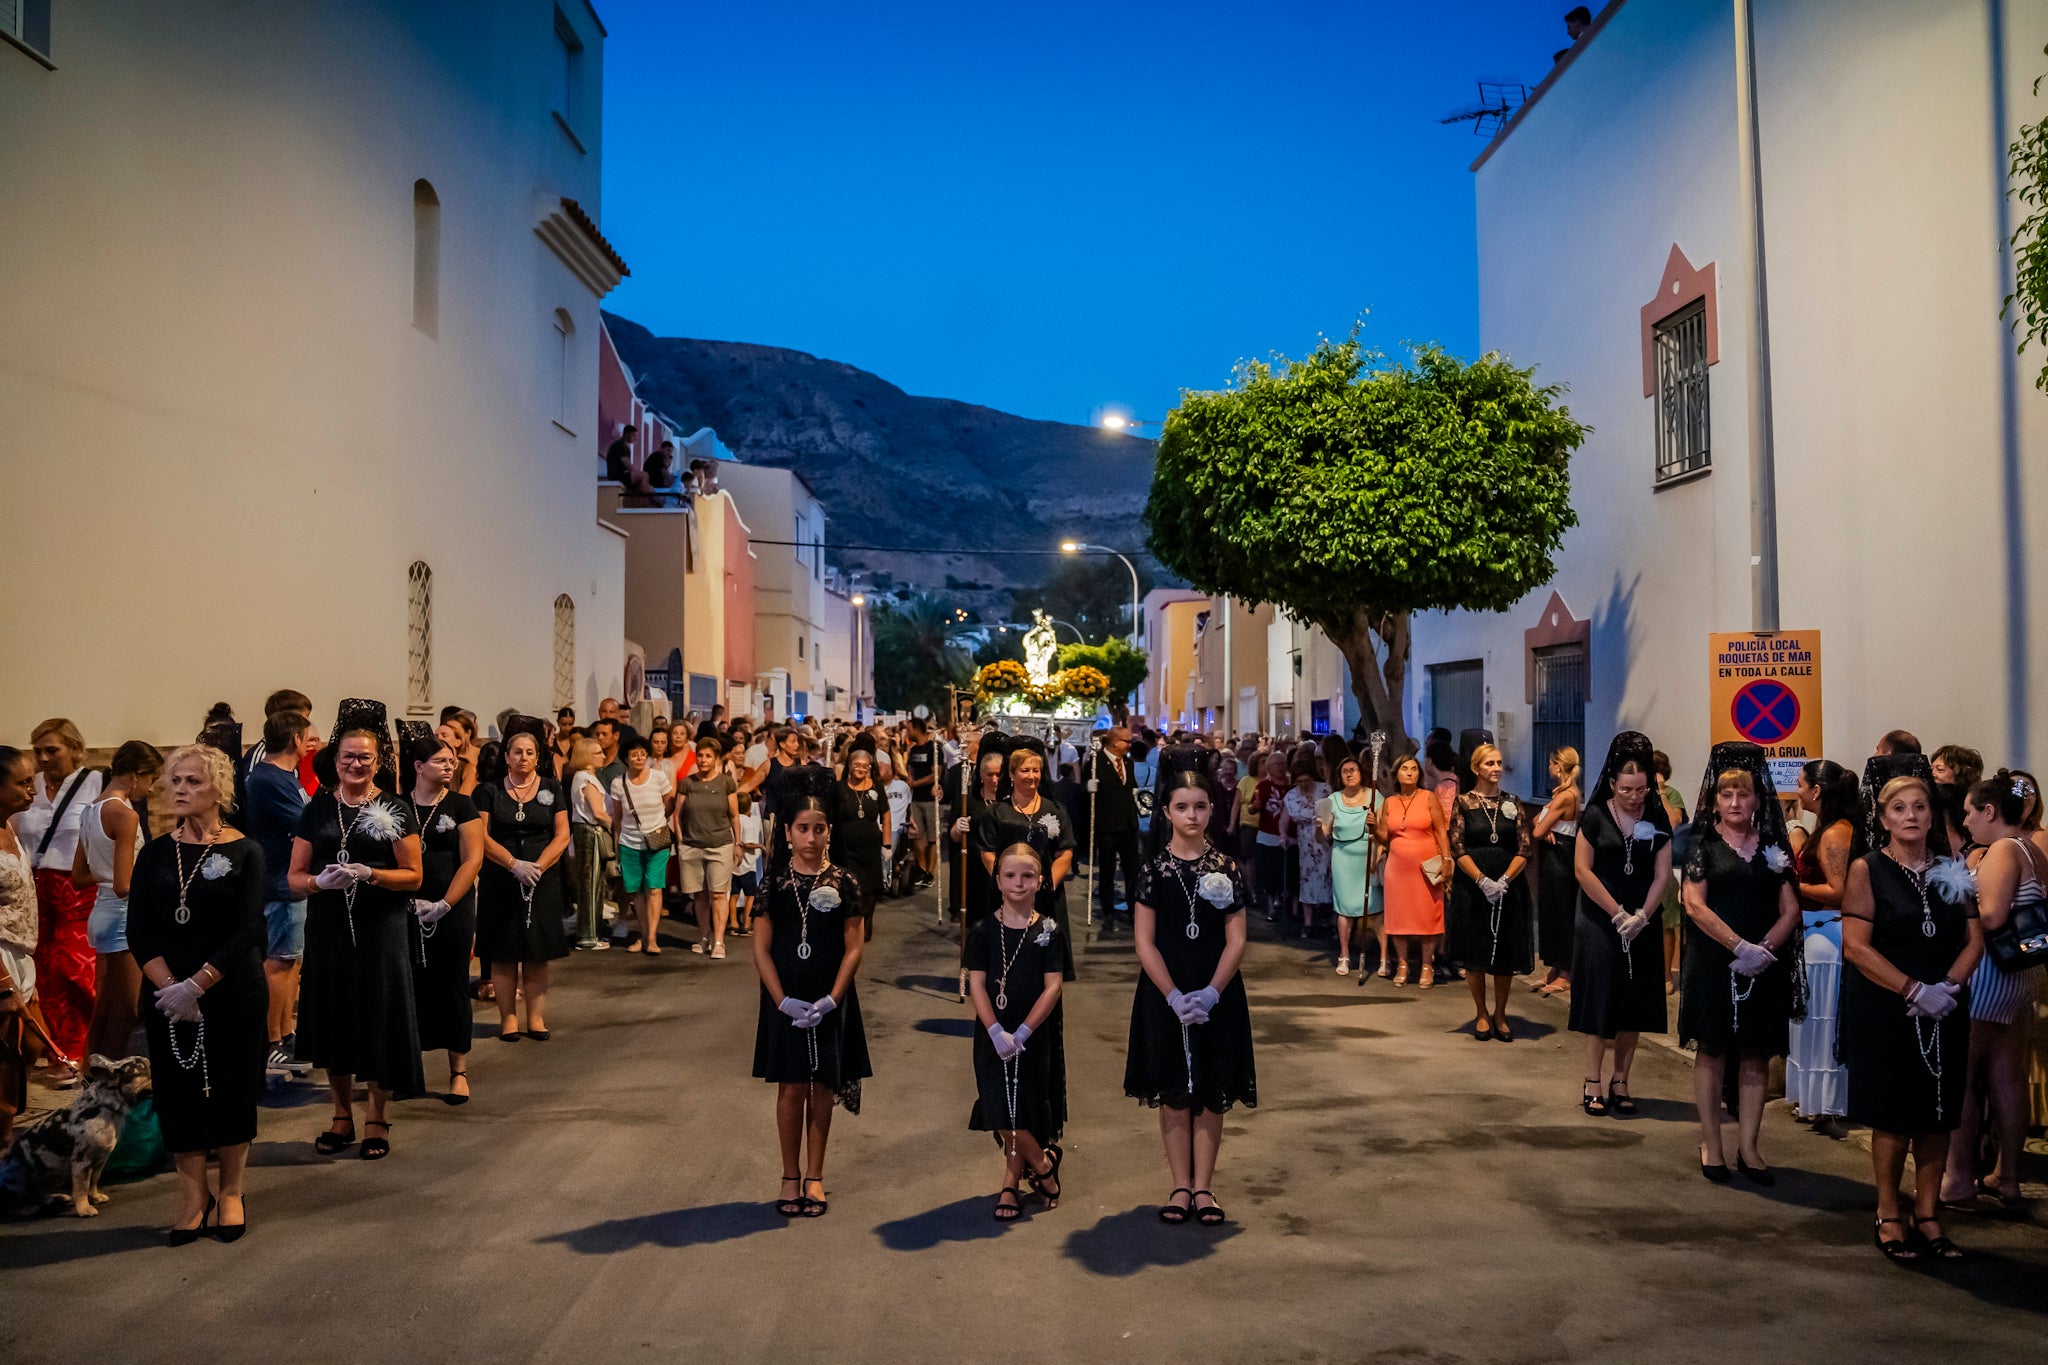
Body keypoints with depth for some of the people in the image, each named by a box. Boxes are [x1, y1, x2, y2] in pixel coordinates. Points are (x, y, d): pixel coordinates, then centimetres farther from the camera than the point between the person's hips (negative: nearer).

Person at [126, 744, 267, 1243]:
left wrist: (196, 986, -19)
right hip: (167, 995, 3)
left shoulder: (245, 852, -4)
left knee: (231, 1090, 5)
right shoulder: (155, 853, 4)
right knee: (178, 1090, 4)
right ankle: (193, 1196, 18)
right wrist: (168, 987, -14)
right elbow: (138, 931, -1)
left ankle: (231, 1192, 20)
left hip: (233, 992, -2)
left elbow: (246, 931, -12)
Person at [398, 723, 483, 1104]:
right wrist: (410, 900, -10)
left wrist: (444, 905, -12)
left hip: (453, 910, -1)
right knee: (410, 984, 3)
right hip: (407, 910, 1)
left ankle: (459, 1070, 9)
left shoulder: (460, 805, 1)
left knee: (452, 985, 2)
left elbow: (472, 860, -5)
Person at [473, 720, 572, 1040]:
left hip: (543, 882, 1)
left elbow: (562, 836, 2)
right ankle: (508, 1018, 7)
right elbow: (482, 836, -3)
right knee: (503, 954, 0)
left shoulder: (551, 789, 8)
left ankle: (536, 1017, 7)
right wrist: (515, 864, -16)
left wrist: (538, 866, -13)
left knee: (537, 954, 2)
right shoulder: (489, 791, 5)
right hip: (500, 883, -1)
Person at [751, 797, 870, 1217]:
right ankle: (791, 1177, 14)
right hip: (785, 1001, 0)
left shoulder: (843, 883, 0)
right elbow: (761, 949, -2)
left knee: (822, 1087, 5)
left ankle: (814, 1177, 15)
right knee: (791, 1087, 1)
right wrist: (784, 1001, -11)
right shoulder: (774, 882, 0)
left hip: (830, 1003, 1)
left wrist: (830, 1000, -12)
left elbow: (852, 949, -1)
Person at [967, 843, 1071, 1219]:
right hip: (993, 1035, 1)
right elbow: (976, 984, -3)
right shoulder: (983, 931, 0)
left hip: (1036, 1036, -1)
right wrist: (996, 1032, -16)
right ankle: (1043, 1166, 16)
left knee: (1024, 1112, 0)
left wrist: (1022, 1033, -15)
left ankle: (1011, 1185, 15)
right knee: (1002, 1112, -4)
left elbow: (1053, 987, -6)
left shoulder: (1050, 931, -1)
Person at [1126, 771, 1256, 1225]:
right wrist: (1175, 997, -14)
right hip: (1164, 993, -1)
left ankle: (1203, 1186, 13)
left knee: (1212, 1093, 4)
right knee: (1173, 1091, 4)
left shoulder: (1226, 868, 1)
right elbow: (1145, 942, -4)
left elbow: (1236, 941, -1)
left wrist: (1211, 994, -13)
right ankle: (1181, 1185, 13)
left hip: (1217, 995, 1)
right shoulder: (1154, 870, -1)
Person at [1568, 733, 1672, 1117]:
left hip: (1641, 924, 3)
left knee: (1633, 1005, 5)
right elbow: (1583, 870, -7)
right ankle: (1593, 1083, 4)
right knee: (1600, 1000, -2)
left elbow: (1662, 874, 1)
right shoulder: (1596, 815, -5)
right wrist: (1618, 914, -9)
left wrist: (1640, 917, -9)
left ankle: (1620, 1081, 14)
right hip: (1599, 922, -2)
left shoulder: (1658, 818, 2)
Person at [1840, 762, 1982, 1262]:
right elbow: (1856, 945, -12)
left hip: (1945, 1015, 4)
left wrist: (1950, 986, -12)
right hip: (1885, 1014, -4)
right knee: (1893, 1116, 1)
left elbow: (1974, 939, 5)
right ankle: (1889, 1216, 13)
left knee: (1938, 1116, 7)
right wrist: (1914, 990, -18)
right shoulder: (1867, 869, -4)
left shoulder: (1951, 869, 9)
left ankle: (1928, 1215, 18)